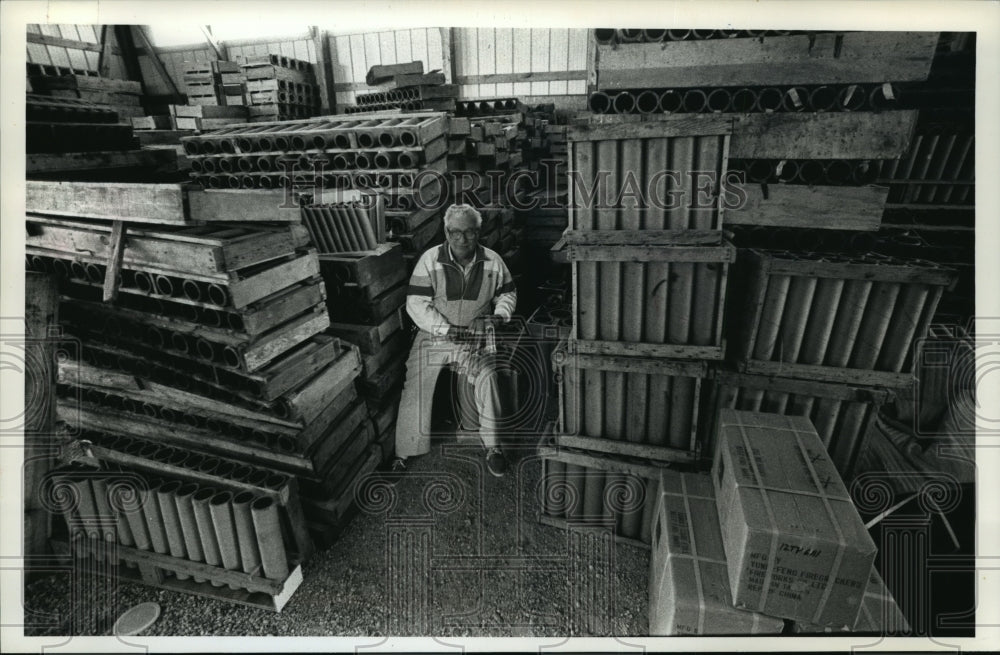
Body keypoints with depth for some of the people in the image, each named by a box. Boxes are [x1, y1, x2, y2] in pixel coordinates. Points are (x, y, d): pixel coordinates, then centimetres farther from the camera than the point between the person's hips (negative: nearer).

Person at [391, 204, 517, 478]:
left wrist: (500, 315, -7)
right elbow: (416, 304, -10)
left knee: (487, 378, -24)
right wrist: (445, 329, -19)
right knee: (415, 390, -9)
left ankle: (492, 446, -5)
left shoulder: (492, 261, -2)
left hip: (475, 337, 0)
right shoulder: (430, 260, -8)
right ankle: (404, 452, 12)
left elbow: (507, 293, 14)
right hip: (433, 335, 0)